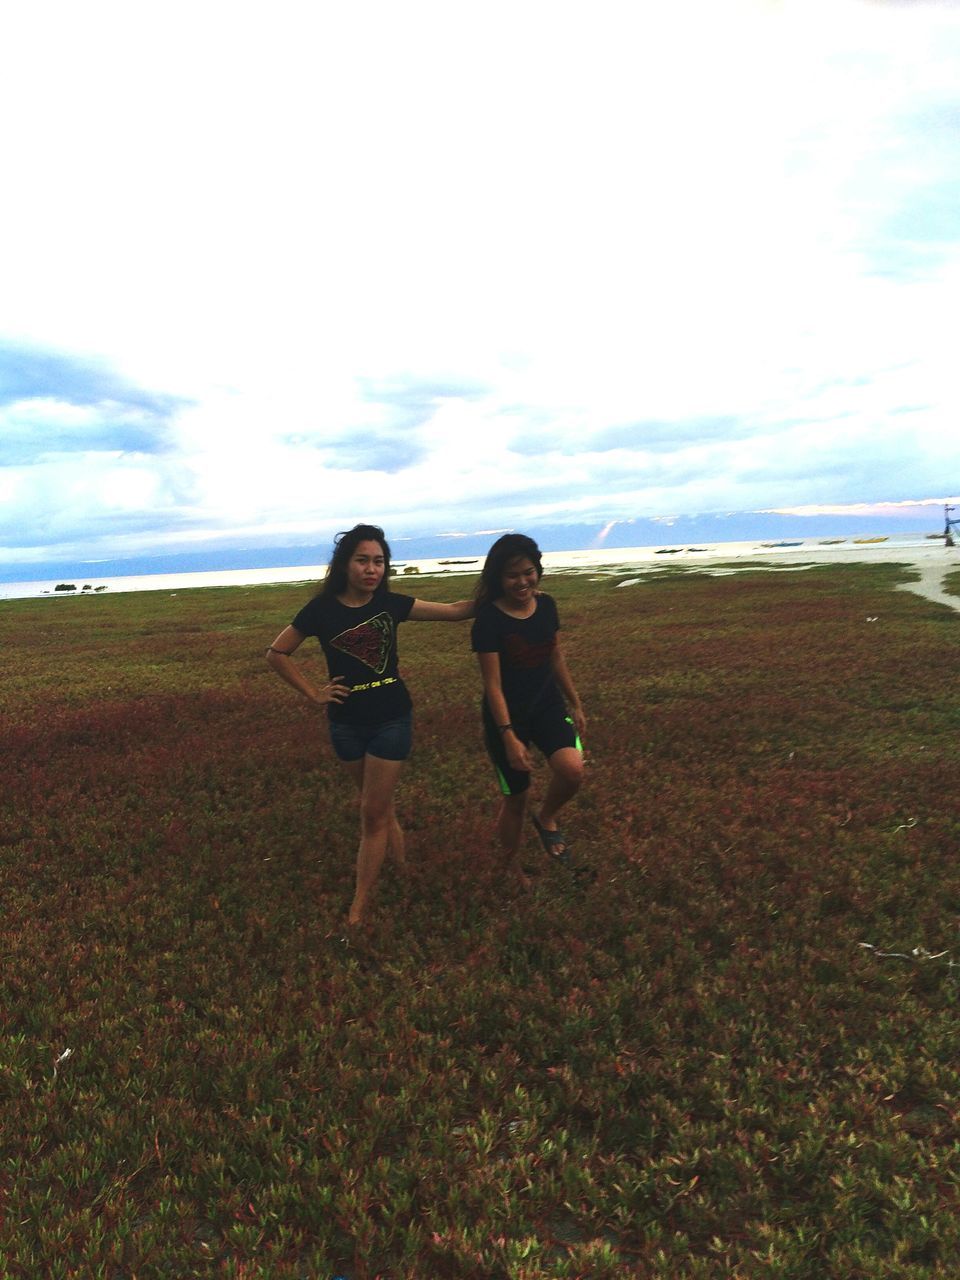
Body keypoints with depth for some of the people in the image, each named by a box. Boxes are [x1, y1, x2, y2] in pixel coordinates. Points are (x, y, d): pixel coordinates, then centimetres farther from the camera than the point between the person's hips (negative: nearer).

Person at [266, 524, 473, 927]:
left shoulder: (390, 604, -4)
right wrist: (314, 693, -3)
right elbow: (277, 654, 2)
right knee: (381, 808, 16)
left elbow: (453, 611, -1)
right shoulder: (322, 609, -8)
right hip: (346, 723, 1)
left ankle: (358, 910, 10)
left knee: (373, 814, 1)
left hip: (392, 719, -1)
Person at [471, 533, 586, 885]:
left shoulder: (546, 605, -2)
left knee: (572, 769, -22)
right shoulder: (489, 618, -18)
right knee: (515, 798, 8)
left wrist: (575, 703, 16)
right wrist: (509, 737, -22)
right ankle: (512, 869, 34)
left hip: (548, 706, 4)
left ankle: (547, 818, 11)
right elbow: (493, 684, -18)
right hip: (507, 716, -4)